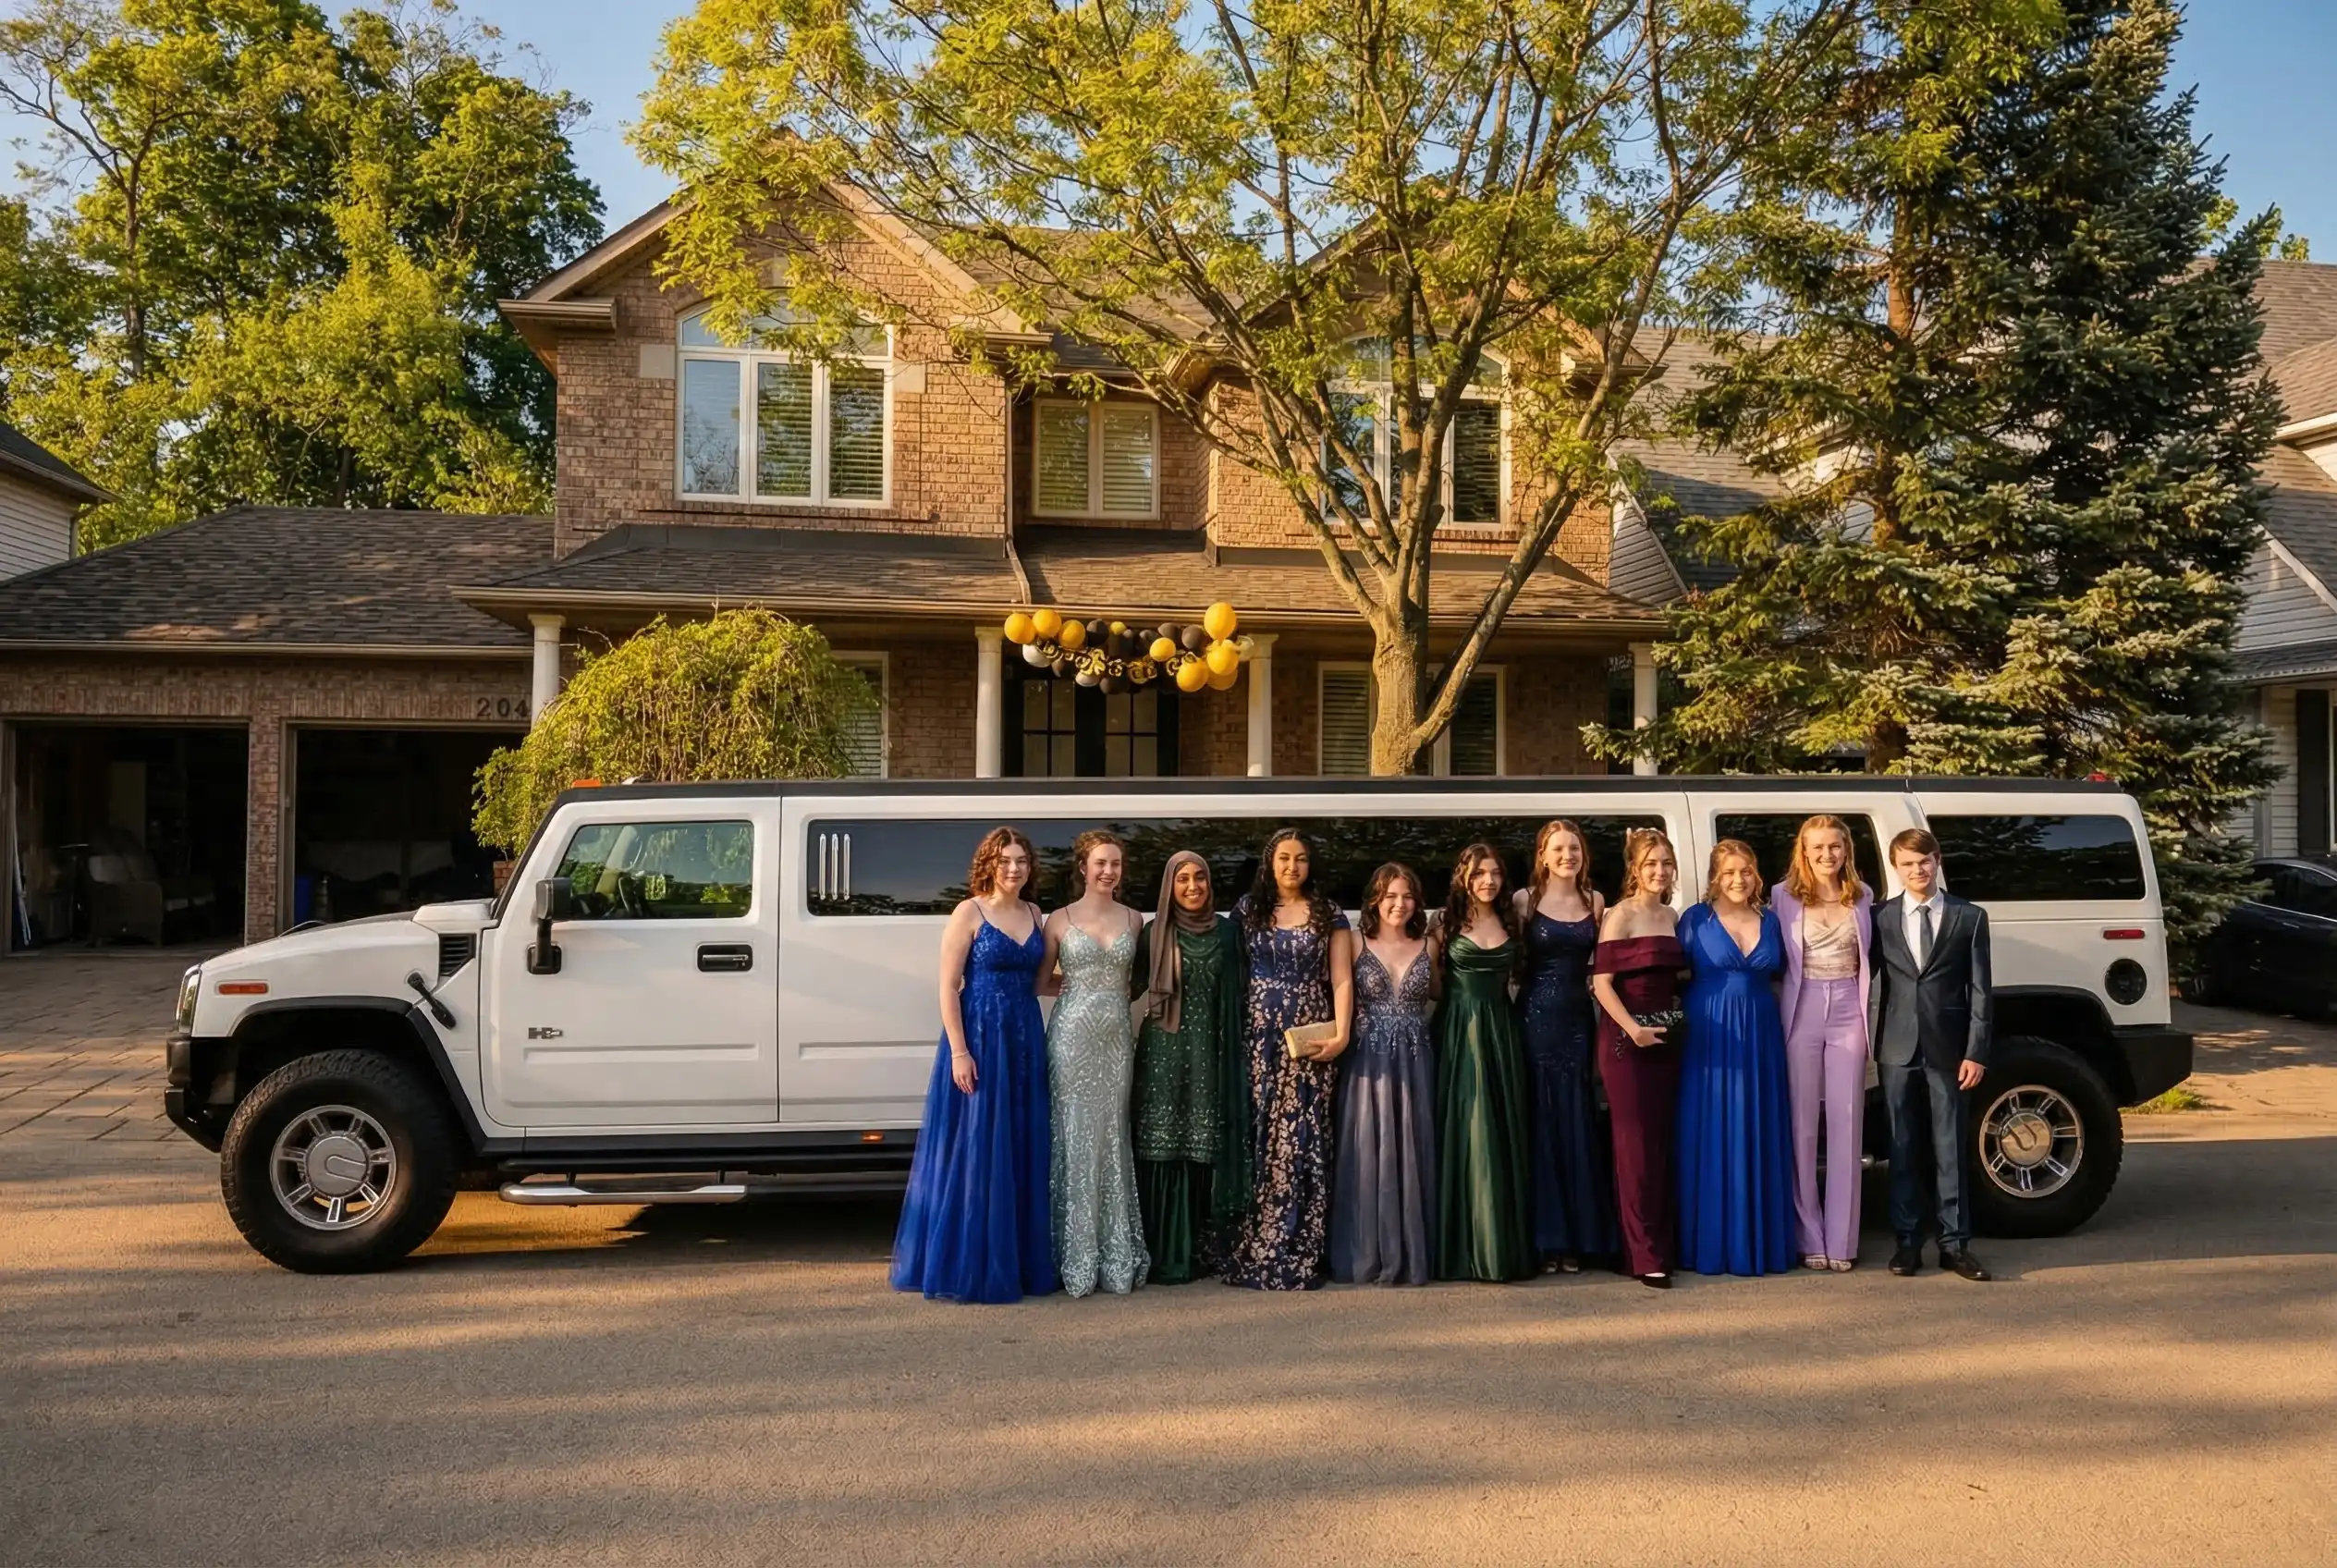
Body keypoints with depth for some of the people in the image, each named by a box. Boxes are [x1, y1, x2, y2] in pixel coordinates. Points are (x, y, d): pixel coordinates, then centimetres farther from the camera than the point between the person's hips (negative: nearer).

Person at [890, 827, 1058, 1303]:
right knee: (974, 1152, -2)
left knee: (1022, 1154, 10)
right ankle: (967, 1267, 8)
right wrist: (959, 1052, -18)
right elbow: (948, 986, -11)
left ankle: (1019, 1262, 20)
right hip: (979, 1038, -6)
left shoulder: (1033, 913, 11)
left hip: (1025, 1040, 6)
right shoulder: (969, 912, -7)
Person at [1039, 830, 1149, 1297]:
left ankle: (1116, 1255, 13)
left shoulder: (1134, 919, 8)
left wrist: (1108, 989, 2)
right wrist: (1078, 986, -1)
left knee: (1112, 1139, 5)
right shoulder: (1060, 920, 1)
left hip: (1118, 1036, 3)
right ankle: (1077, 1258, 7)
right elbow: (1041, 982, 7)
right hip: (1072, 1035, -2)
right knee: (1076, 1139, -1)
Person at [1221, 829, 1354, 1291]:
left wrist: (1341, 1033, -10)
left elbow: (1342, 978, 3)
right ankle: (1251, 1251, 6)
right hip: (1259, 1038, 1)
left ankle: (1297, 1256, 2)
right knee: (1257, 1139, -1)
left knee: (1303, 1141, -4)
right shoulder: (1247, 909, 9)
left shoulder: (1328, 915, 7)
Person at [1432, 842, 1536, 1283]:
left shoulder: (1509, 921, 9)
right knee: (1466, 1134, -4)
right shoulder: (1448, 924, -1)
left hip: (1501, 1031, 4)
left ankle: (1506, 1244, 12)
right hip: (1460, 1033, -4)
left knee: (1505, 1134, 5)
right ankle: (1466, 1246, 3)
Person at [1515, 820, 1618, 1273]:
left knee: (1578, 1122, 5)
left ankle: (1577, 1235, 13)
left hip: (1578, 1017, 3)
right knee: (1540, 1121, -1)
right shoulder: (1526, 899, -1)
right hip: (1536, 1015, -3)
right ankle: (1546, 1237, 6)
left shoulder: (1595, 902, 9)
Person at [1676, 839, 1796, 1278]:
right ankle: (1711, 1244, 5)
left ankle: (1762, 1241, 15)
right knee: (1711, 1139, -1)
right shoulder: (1695, 919, -1)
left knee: (1760, 1139, 6)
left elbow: (1778, 978, 16)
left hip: (1760, 1038, 4)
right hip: (1710, 1037, -3)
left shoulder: (1770, 921, 10)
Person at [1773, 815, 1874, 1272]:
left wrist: (1866, 1001, 4)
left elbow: (1871, 958, 17)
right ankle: (1809, 1239, 9)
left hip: (1848, 1011, 2)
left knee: (1846, 1125, 4)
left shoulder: (1862, 897, 8)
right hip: (1802, 1011, -2)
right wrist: (1774, 1012, -6)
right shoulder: (1783, 895, 1)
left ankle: (1841, 1241, 11)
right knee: (1802, 1125, 1)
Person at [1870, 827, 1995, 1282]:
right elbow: (1873, 983, 7)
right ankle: (1907, 1241, 14)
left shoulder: (1969, 917, 3)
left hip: (1948, 1049, -1)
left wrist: (1976, 1052, -6)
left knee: (1951, 1150, 4)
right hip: (1897, 1048, 1)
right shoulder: (1881, 918, 6)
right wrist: (1872, 1040, -2)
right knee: (1903, 1150, 6)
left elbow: (1979, 990, 1)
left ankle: (1955, 1244, 11)